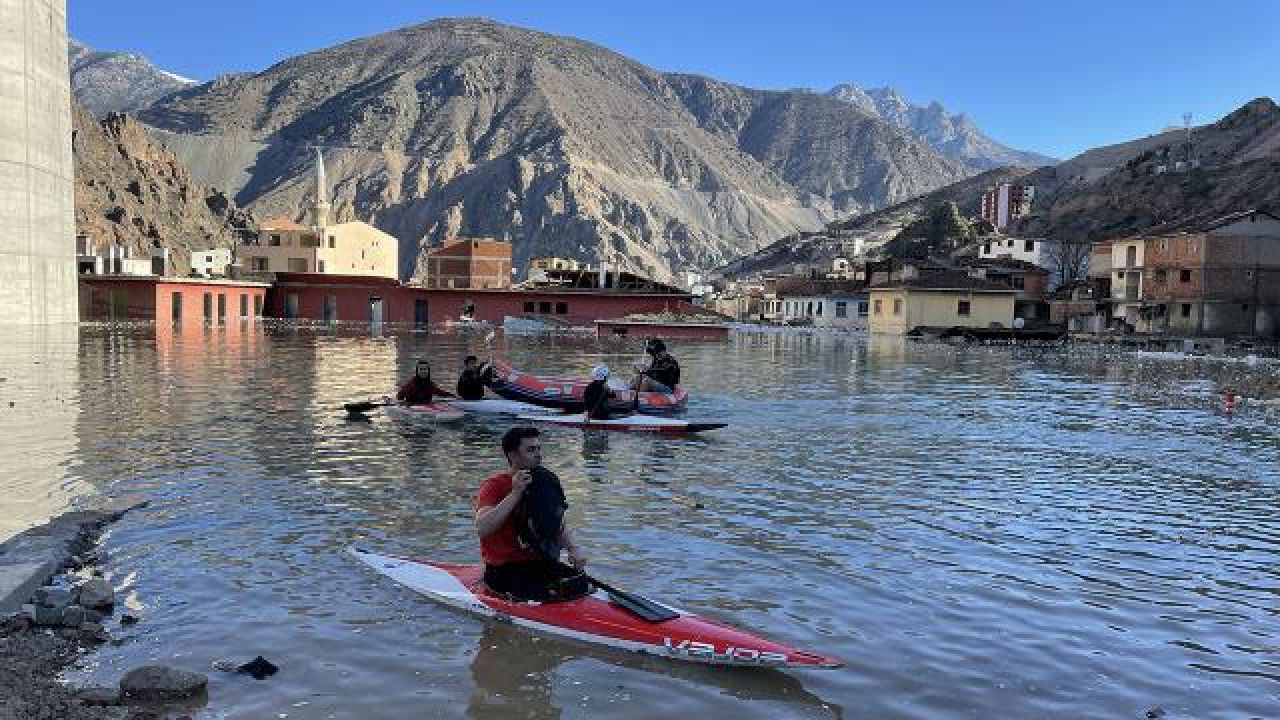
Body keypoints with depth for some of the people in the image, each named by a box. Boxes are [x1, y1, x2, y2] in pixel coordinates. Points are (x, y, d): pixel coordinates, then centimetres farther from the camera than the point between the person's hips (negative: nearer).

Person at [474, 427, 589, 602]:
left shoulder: (547, 484, 13)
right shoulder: (494, 485, -8)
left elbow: (560, 526, 17)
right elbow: (482, 529, -25)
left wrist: (573, 549, -4)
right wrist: (515, 493, -26)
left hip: (544, 564, 6)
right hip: (504, 570, -6)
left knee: (582, 585, -17)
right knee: (550, 595, -27)